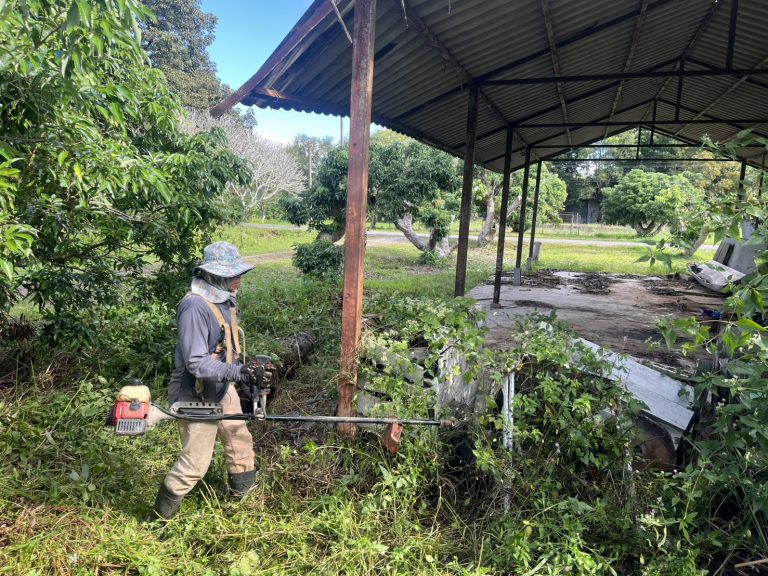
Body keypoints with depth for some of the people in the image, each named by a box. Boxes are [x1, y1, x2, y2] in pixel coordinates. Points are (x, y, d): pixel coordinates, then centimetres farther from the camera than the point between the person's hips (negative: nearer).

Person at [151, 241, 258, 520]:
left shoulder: (224, 299, 0)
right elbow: (196, 363, -30)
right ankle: (163, 514, 27)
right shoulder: (195, 306, -28)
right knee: (195, 463, 4)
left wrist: (240, 372, 6)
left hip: (223, 390, 9)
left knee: (240, 441, 24)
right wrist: (235, 372, -34)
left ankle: (245, 491, 48)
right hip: (197, 398, -9)